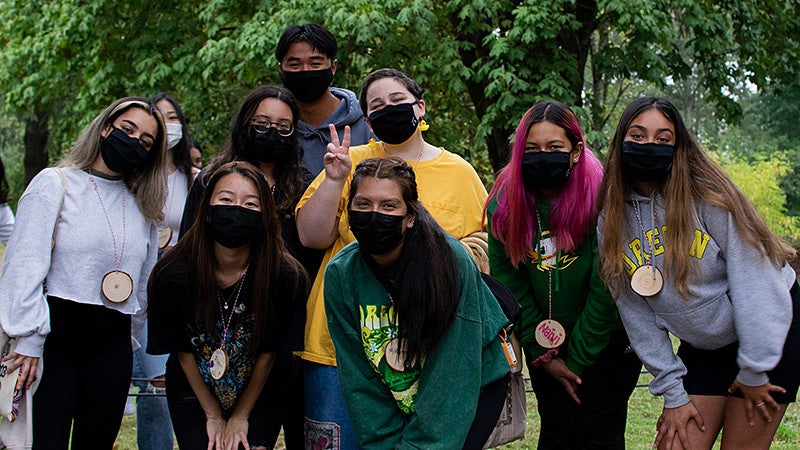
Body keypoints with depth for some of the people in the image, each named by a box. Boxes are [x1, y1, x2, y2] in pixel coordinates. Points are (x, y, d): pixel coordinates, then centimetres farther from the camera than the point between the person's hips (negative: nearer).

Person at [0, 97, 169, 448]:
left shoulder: (144, 208, 15)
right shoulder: (55, 184, 1)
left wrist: (129, 338, 13)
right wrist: (30, 342, -14)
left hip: (112, 341, 5)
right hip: (56, 332, -4)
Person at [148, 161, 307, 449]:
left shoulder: (286, 275, -23)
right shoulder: (173, 274, -21)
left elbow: (268, 351, -10)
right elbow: (183, 350, -8)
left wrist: (240, 418, -3)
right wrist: (213, 417, -2)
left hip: (258, 395, 0)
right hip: (194, 395, 0)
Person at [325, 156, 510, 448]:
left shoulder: (450, 261, -24)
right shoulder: (340, 275, -13)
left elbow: (453, 374, -22)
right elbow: (359, 380, -7)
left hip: (475, 388, -3)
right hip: (403, 400, 3)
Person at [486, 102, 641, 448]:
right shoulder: (504, 203, -9)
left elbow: (605, 288, -17)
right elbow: (508, 281, -4)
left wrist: (576, 360, -13)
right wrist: (543, 354, -5)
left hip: (606, 342, -3)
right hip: (546, 342, 3)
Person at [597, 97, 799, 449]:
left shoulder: (707, 194, -17)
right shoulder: (610, 221, -5)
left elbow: (753, 280, -17)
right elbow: (637, 314, -2)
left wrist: (753, 371, -16)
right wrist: (673, 393, -5)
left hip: (771, 331, -4)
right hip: (703, 349, 4)